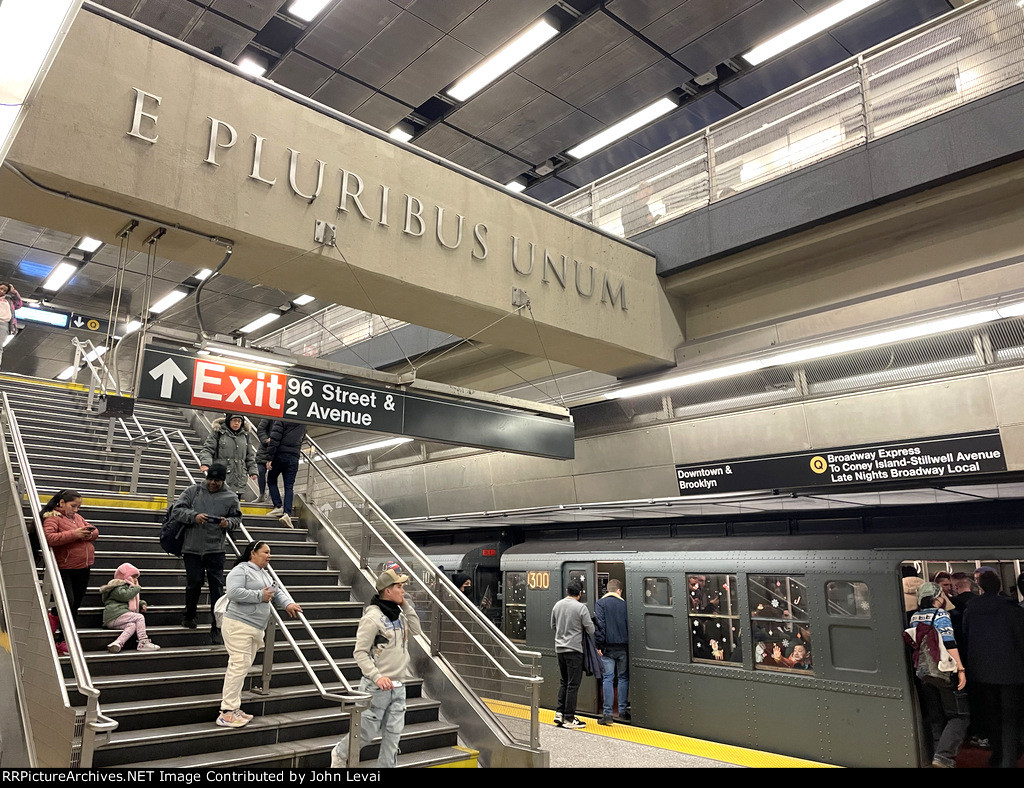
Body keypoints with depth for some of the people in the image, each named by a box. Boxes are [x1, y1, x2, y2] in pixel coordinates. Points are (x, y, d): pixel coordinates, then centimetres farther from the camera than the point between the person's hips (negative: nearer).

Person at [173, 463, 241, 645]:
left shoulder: (231, 498, 5)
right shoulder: (193, 491, 4)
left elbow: (237, 518, 13)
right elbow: (176, 510, 0)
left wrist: (228, 523, -10)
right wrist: (194, 516, -17)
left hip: (216, 550, 0)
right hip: (192, 548, 0)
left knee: (217, 587, -3)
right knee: (193, 584, 10)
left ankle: (216, 627, 3)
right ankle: (189, 616, 36)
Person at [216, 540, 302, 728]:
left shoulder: (266, 575, 22)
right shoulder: (241, 570, -7)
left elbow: (278, 592, 20)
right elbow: (233, 592, -21)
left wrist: (288, 603, -1)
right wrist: (260, 595, -16)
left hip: (256, 629, 9)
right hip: (239, 626, -9)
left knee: (243, 667, 12)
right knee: (239, 666, -11)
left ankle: (234, 708, 19)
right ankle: (227, 713, -7)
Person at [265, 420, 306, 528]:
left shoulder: (282, 420, -4)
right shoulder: (303, 424, 13)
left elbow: (275, 438, -11)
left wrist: (269, 458, -11)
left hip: (280, 454, -3)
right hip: (294, 457, 3)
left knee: (271, 480, 17)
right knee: (289, 486, 3)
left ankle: (278, 507, 4)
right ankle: (287, 513, -12)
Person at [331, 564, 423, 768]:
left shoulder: (399, 615, 9)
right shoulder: (372, 617, -16)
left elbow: (416, 630, 12)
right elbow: (360, 652, -16)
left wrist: (406, 606, 2)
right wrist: (377, 676, -26)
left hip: (397, 687, 7)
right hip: (376, 687, -7)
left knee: (393, 734, 8)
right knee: (366, 732, 6)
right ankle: (340, 754, 32)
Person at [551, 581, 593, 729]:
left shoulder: (557, 605, 5)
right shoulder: (581, 608, -13)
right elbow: (590, 629, -8)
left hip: (559, 648, 6)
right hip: (574, 649, -6)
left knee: (563, 682, 17)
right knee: (573, 684, 1)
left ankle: (559, 713, 15)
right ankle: (569, 718, 5)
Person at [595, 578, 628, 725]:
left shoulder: (600, 603, -3)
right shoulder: (624, 604, 4)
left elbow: (599, 625, -10)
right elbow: (630, 625, 7)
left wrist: (599, 645, -7)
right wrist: (629, 644, 14)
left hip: (608, 647, -2)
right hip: (623, 647, 2)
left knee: (608, 678, 0)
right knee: (623, 677, 12)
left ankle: (607, 713, -3)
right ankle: (622, 711, 15)